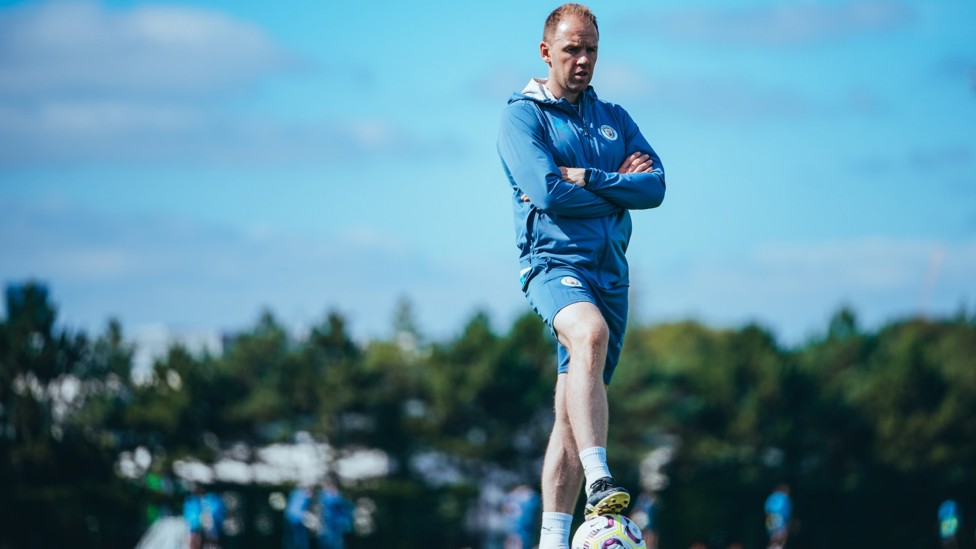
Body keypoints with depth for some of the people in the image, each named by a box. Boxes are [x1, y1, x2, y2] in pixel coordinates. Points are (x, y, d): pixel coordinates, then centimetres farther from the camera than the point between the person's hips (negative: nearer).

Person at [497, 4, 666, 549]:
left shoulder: (615, 119, 18)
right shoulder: (522, 116, 2)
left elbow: (655, 187, 3)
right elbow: (548, 193, -13)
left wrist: (584, 178, -8)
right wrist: (619, 187, -1)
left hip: (610, 269, 6)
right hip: (555, 259, -6)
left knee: (574, 412, 4)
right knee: (590, 333, -37)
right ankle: (599, 482, -45)